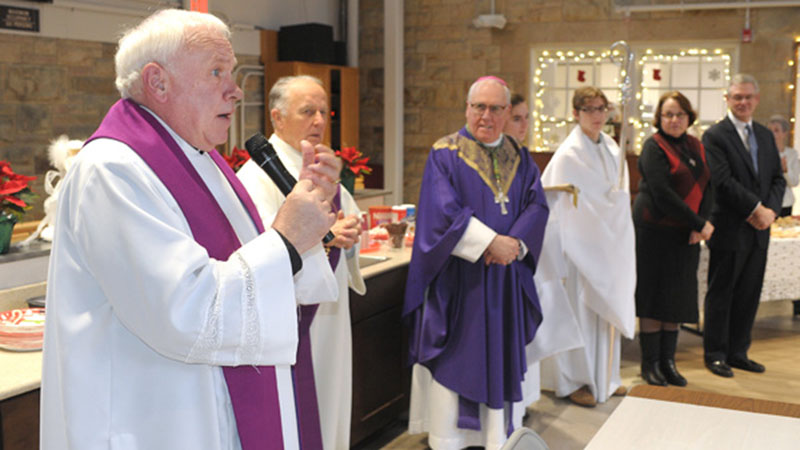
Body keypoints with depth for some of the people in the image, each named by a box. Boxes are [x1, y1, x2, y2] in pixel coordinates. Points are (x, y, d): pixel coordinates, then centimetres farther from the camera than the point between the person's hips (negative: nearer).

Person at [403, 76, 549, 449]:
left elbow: (536, 206, 1)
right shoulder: (445, 154, -4)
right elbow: (443, 211, -15)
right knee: (454, 359, 1)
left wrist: (515, 243, -17)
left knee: (501, 358, 9)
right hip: (456, 278, -4)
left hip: (506, 277, 5)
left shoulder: (520, 159, 11)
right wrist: (491, 242, -20)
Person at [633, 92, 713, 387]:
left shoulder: (695, 146, 11)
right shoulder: (654, 147, -10)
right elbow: (662, 194, -18)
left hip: (686, 235, 6)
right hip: (655, 232, -6)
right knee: (654, 296, 0)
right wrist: (700, 224, -15)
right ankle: (650, 364, 10)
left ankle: (668, 362, 18)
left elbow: (707, 187, 7)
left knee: (677, 298, 9)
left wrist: (700, 224, -9)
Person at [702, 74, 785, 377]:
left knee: (749, 295, 11)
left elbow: (777, 178, 11)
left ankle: (738, 352, 22)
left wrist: (770, 210, -6)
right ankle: (715, 354, 14)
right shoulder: (715, 136, -7)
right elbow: (723, 181, -16)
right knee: (721, 294, 3)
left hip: (759, 228, 6)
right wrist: (756, 208, -17)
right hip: (729, 229, -6)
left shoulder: (765, 136, 14)